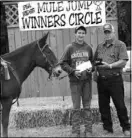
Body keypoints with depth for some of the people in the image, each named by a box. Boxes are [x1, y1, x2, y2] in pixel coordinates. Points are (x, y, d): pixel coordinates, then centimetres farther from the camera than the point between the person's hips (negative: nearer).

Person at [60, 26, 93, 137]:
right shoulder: (70, 48, -1)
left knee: (87, 106, 8)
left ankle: (88, 130, 16)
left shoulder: (88, 48, 6)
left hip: (87, 80, 2)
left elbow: (93, 61, 15)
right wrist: (73, 71, -14)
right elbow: (63, 63, -2)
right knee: (76, 107, 2)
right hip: (75, 81, -2)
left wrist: (91, 69, -6)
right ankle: (75, 131, 10)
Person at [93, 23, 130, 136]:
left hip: (115, 79, -5)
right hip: (101, 80, 5)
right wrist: (95, 71, 5)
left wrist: (110, 66, -19)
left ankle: (126, 128, 12)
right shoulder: (100, 46, 16)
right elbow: (95, 61, 22)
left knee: (120, 105, -1)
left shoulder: (120, 45, -1)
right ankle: (107, 128, 21)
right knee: (103, 105, 9)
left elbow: (123, 62, -11)